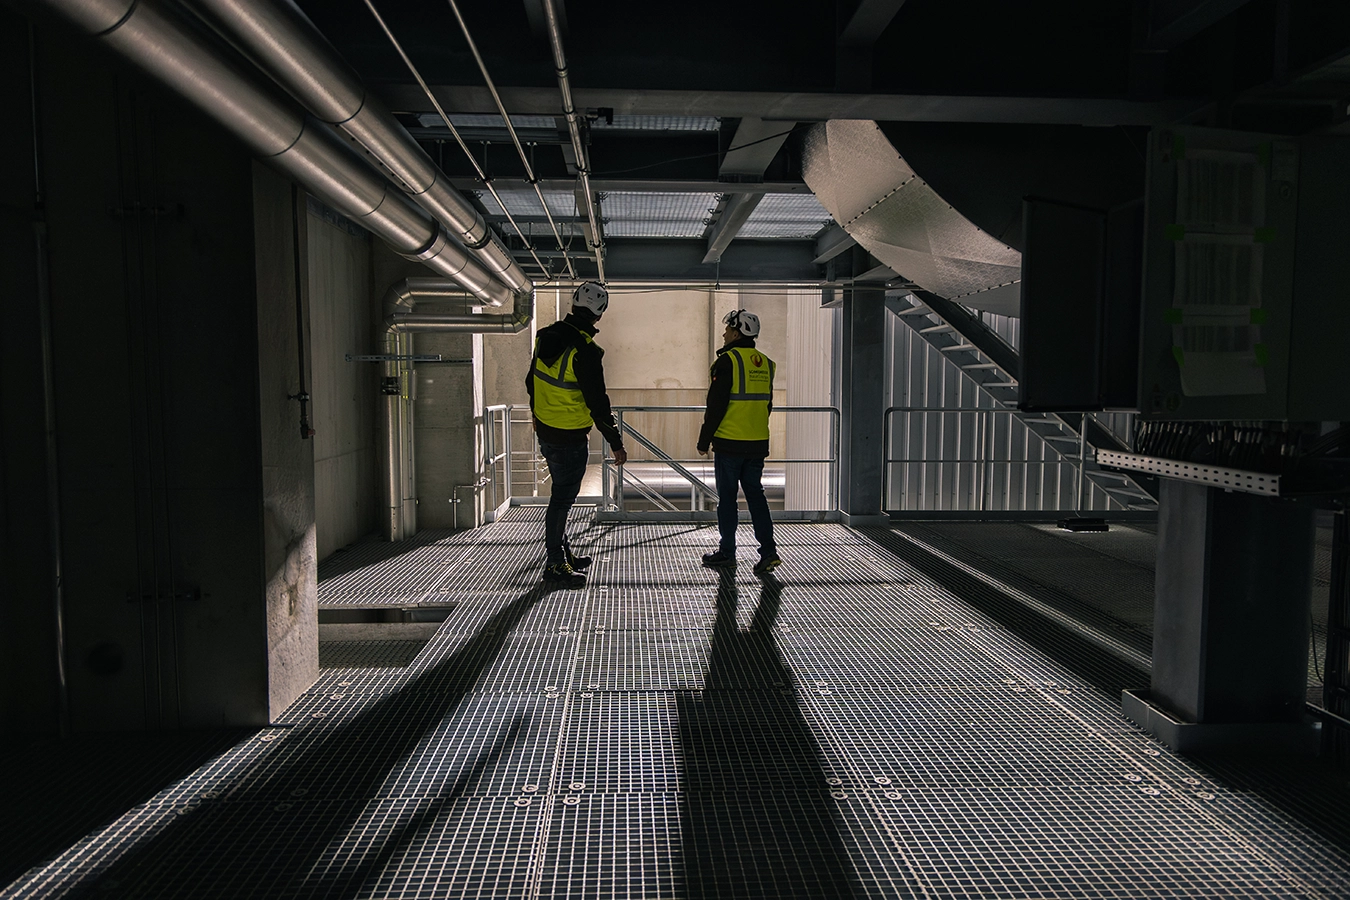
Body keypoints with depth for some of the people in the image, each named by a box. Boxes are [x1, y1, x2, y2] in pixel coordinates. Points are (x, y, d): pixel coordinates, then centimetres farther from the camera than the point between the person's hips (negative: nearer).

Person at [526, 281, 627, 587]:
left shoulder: (546, 337, 3)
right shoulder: (584, 351, -24)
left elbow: (531, 382, 15)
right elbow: (597, 403, -22)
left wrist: (538, 416, 31)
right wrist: (616, 443, -14)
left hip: (545, 432, 9)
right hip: (570, 439, -9)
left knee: (563, 493, 20)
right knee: (563, 497, 2)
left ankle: (563, 552, 33)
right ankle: (555, 565, 12)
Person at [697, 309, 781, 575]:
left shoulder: (728, 360, -11)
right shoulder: (766, 363, 10)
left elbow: (716, 405, -13)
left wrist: (704, 440, -5)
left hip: (729, 443, -6)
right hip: (758, 443, 6)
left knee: (727, 497, 5)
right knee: (755, 494, 10)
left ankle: (727, 551, 14)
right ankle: (768, 550, 2)